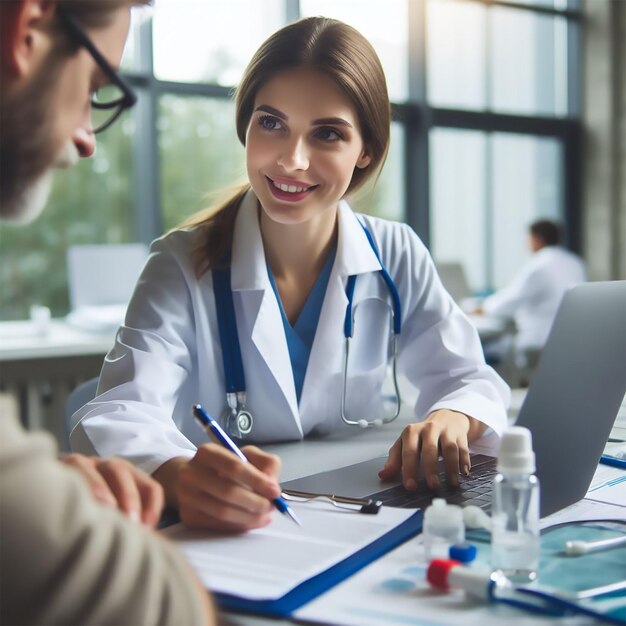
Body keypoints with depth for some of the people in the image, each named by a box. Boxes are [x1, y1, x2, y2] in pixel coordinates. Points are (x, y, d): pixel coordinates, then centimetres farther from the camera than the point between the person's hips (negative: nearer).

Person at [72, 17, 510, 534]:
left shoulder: (397, 258, 0)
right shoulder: (184, 268, -10)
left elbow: (472, 383, 1)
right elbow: (116, 417, -24)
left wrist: (452, 420, -24)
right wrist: (179, 476, -48)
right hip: (230, 539, -3)